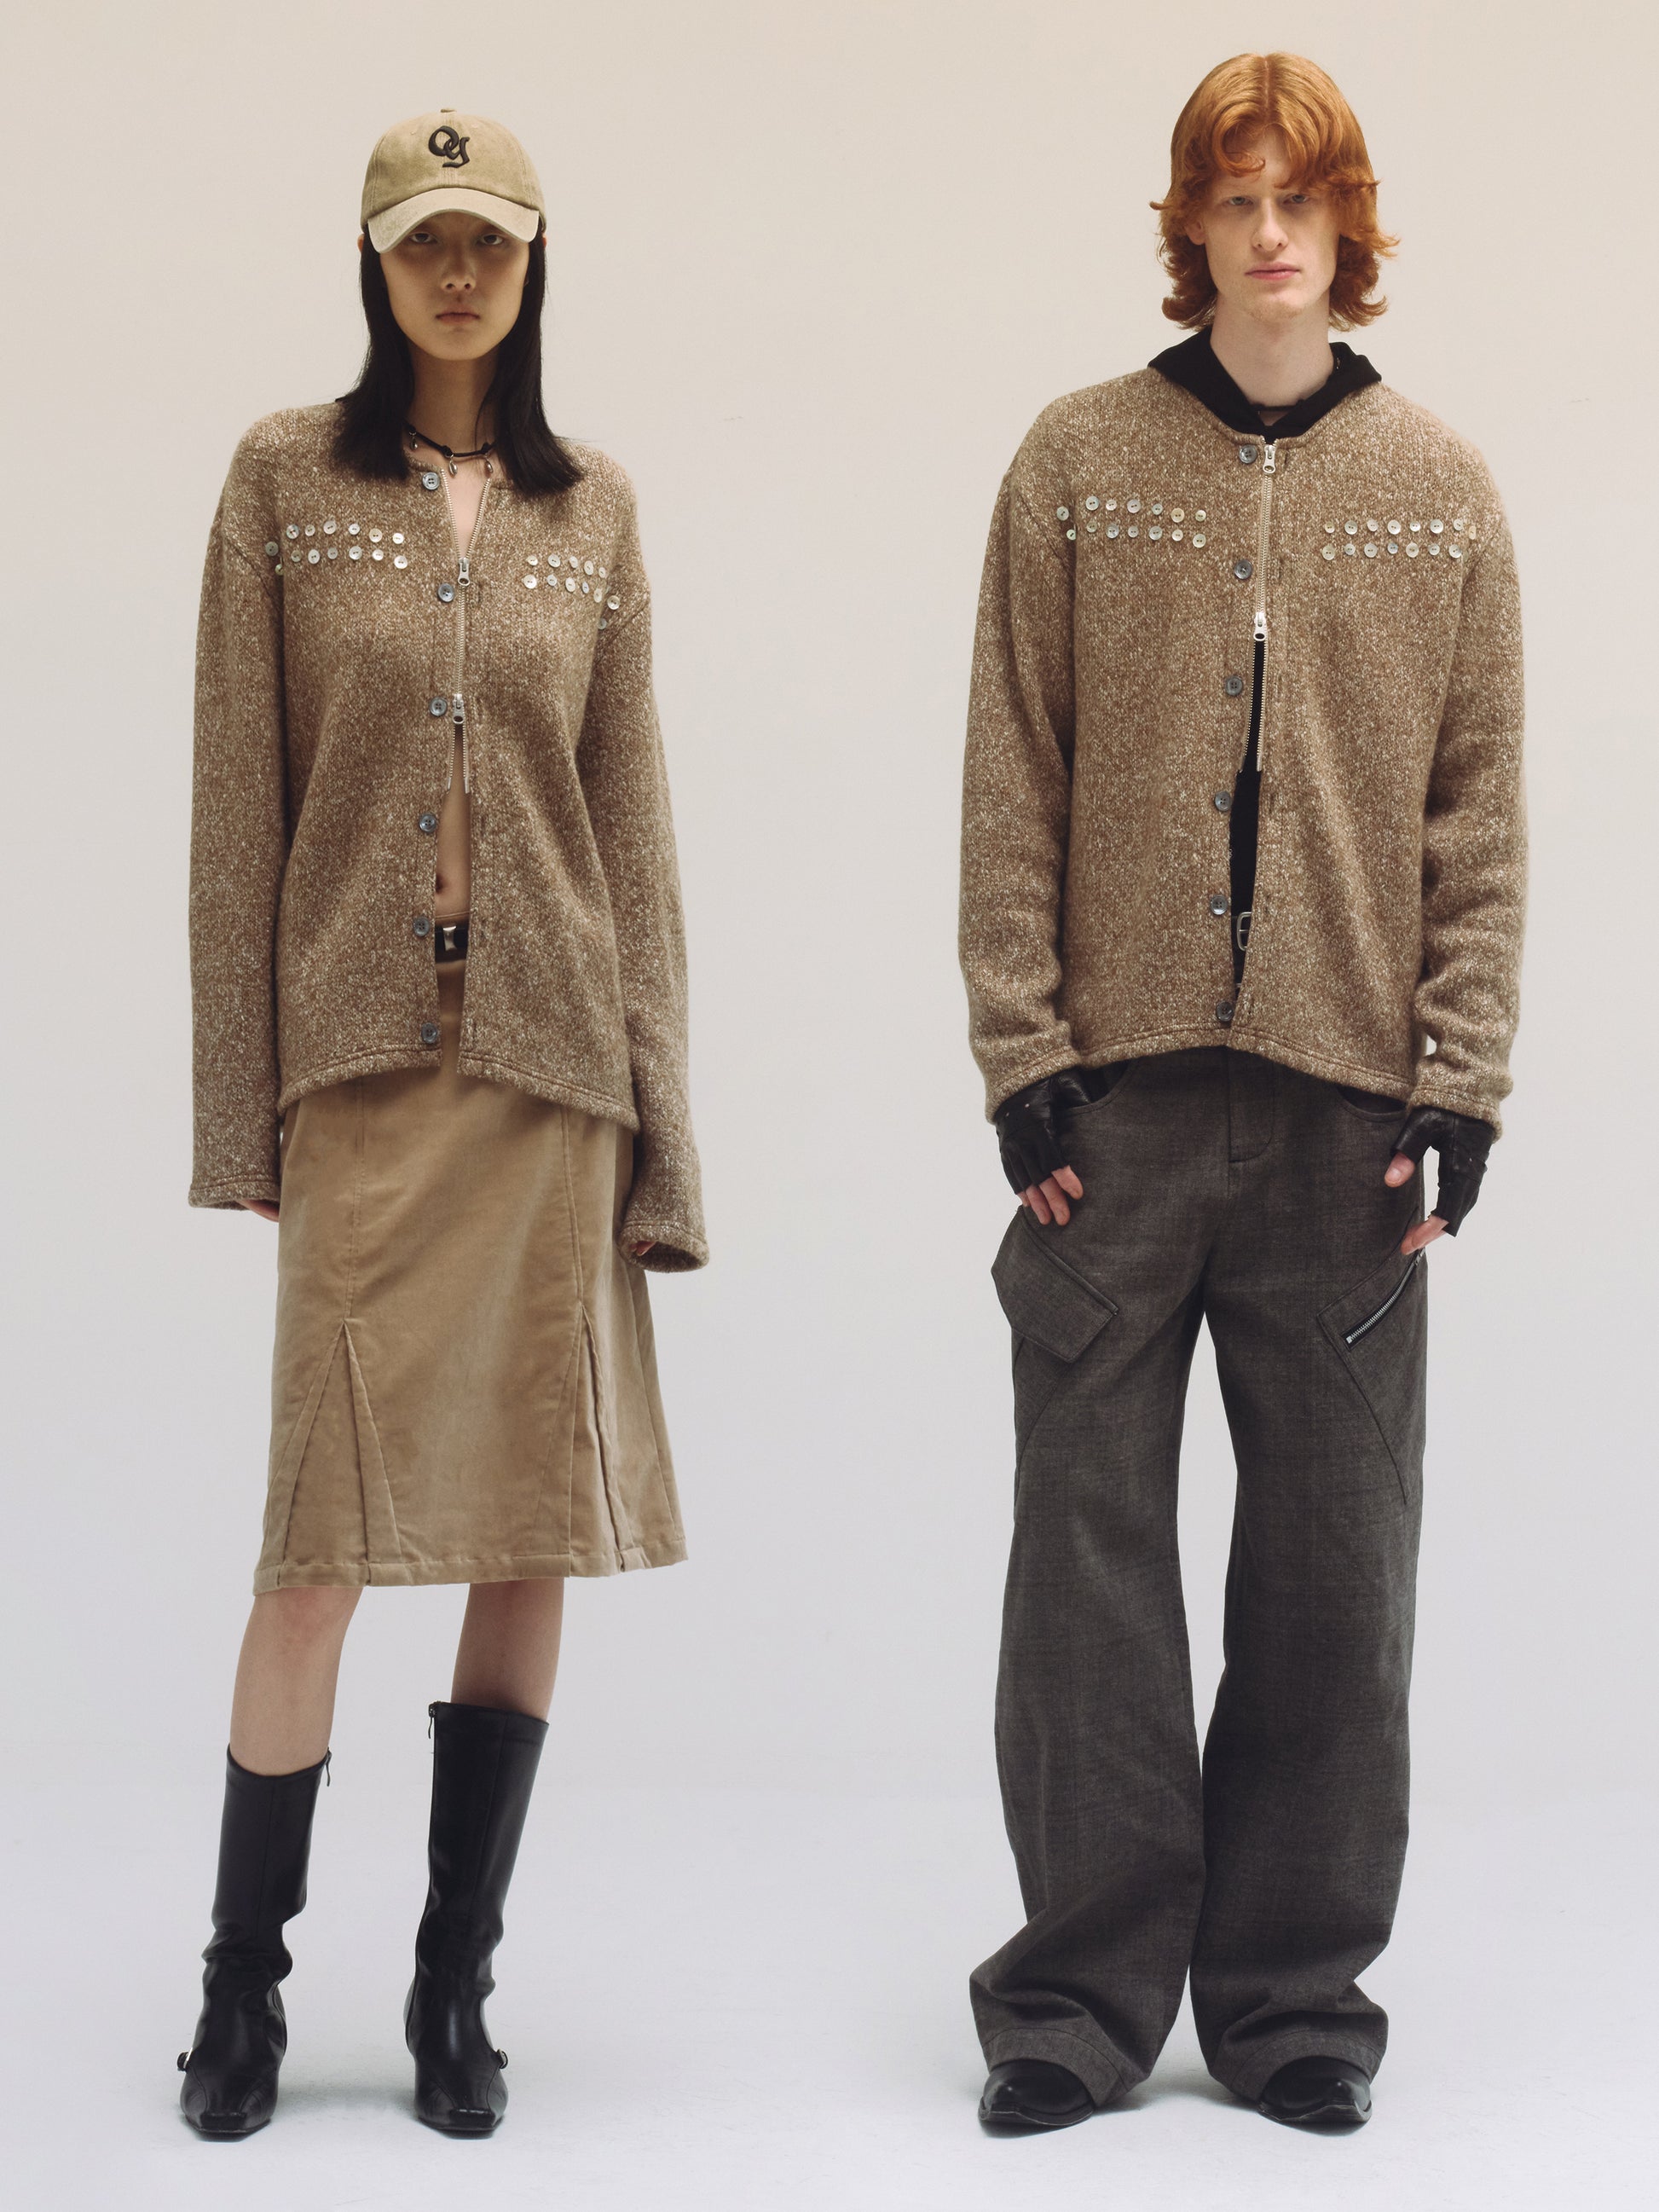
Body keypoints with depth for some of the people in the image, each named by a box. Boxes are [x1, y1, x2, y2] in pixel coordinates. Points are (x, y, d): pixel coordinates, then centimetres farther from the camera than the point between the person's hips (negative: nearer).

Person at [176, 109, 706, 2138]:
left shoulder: (592, 510, 12)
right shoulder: (285, 480, 5)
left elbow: (630, 816, 10)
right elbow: (237, 806, 1)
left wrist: (659, 1122, 4)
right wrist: (236, 1112, -5)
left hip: (551, 1058, 3)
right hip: (359, 1051, -2)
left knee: (537, 1529, 3)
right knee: (324, 1533, -5)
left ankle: (455, 1988, 16)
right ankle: (242, 1984, 12)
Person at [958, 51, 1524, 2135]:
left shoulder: (1439, 489, 8)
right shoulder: (1078, 460, 5)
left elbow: (1479, 811, 6)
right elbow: (1014, 788, 3)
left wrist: (1462, 1080, -2)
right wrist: (1023, 1057, -5)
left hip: (1347, 1101, 1)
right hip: (1119, 1097, -1)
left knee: (1333, 1566, 5)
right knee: (1091, 1547, 2)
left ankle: (1294, 1985, 17)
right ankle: (1086, 1985, 13)